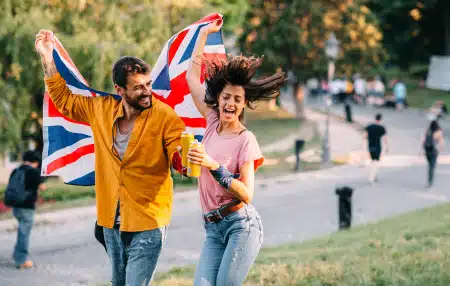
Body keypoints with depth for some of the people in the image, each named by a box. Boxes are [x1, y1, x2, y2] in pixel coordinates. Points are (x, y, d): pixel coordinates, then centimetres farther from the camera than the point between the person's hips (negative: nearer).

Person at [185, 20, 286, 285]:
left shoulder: (246, 140, -6)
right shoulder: (213, 122, 8)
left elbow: (247, 194, -14)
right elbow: (192, 76, 15)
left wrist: (213, 166, -23)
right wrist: (204, 33, 18)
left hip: (242, 225, -5)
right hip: (213, 229, 5)